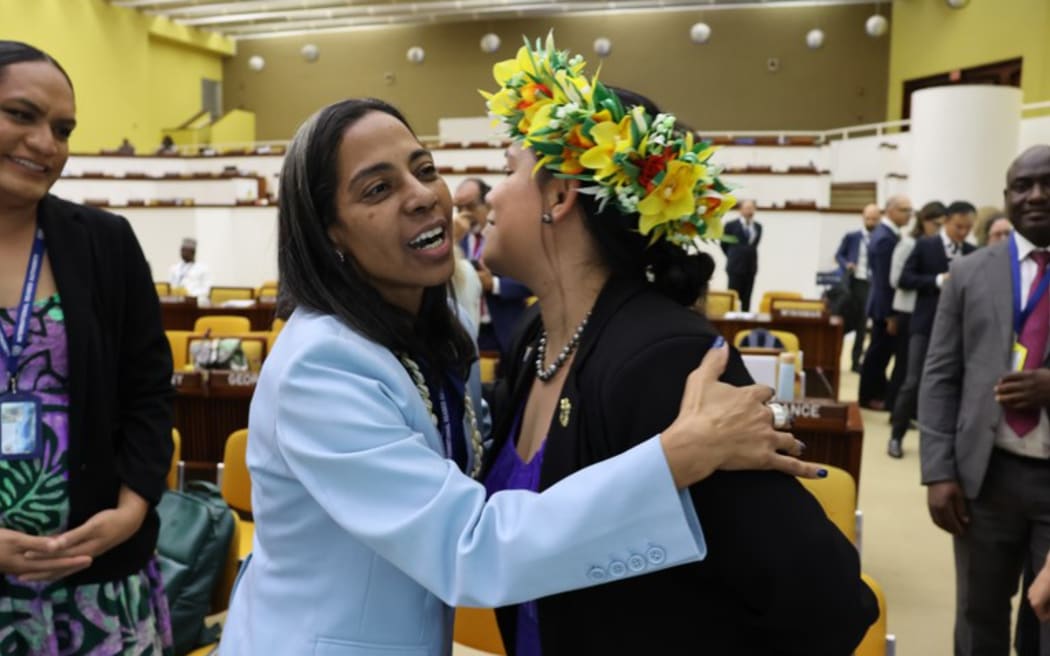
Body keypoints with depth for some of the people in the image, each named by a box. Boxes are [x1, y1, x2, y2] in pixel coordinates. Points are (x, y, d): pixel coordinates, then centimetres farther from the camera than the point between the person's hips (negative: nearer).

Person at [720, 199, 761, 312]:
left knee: (746, 298, 4)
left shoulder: (758, 226, 8)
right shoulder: (731, 225, -5)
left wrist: (749, 255, 13)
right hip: (736, 266, -4)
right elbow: (724, 245, 5)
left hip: (751, 266, 4)